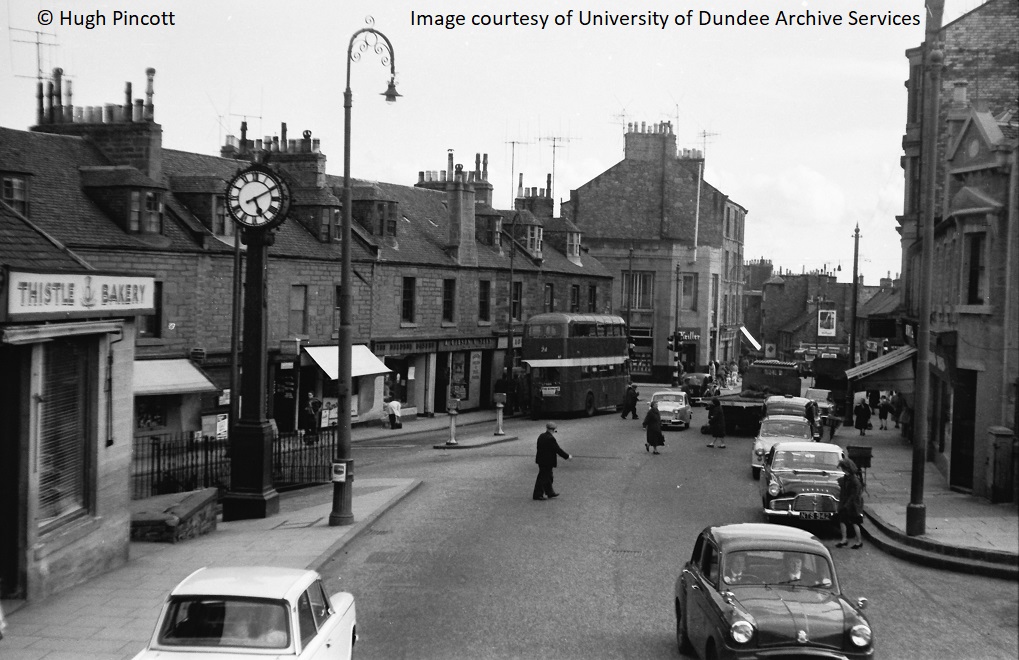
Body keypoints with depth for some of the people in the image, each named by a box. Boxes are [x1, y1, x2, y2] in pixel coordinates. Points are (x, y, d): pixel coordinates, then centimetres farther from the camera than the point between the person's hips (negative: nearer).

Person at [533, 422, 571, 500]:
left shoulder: (541, 436, 5)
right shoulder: (551, 438, -22)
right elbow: (558, 449, -18)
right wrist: (567, 456, -6)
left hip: (541, 460, 9)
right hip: (547, 462, -9)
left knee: (548, 476, 20)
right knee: (543, 477, 0)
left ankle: (550, 493, 31)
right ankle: (537, 495, 6)